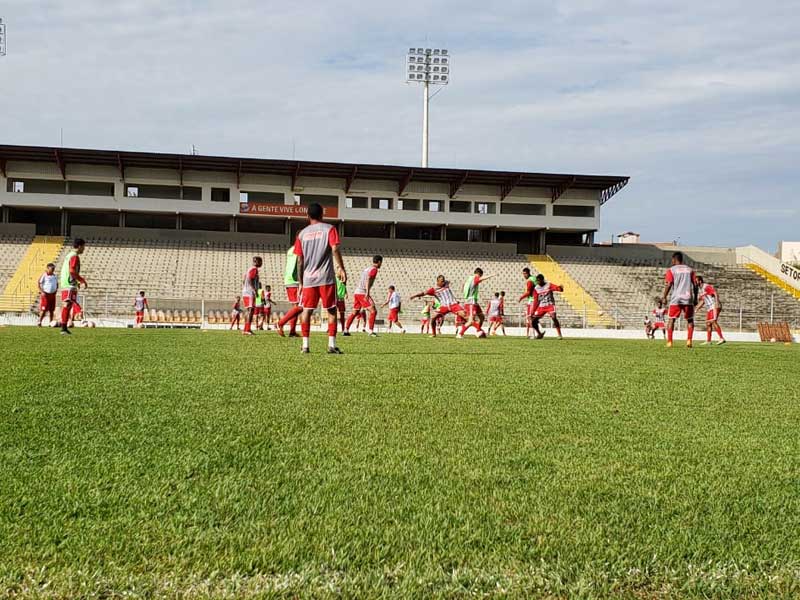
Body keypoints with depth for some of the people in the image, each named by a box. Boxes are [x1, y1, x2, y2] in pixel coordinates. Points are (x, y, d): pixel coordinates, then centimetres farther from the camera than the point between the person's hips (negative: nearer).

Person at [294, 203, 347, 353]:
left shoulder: (302, 233, 11)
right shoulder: (329, 229, 2)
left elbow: (300, 261, 9)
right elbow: (335, 250, -14)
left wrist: (301, 282, 14)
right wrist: (341, 268, -15)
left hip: (308, 278, 3)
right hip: (326, 278, -3)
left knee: (306, 310, 7)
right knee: (331, 310, 3)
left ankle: (305, 345, 1)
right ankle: (332, 345, -4)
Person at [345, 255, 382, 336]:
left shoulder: (367, 269, 22)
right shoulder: (374, 269, -4)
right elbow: (368, 280, -19)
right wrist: (367, 293, -28)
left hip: (356, 292, 9)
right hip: (363, 293, -9)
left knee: (355, 312, 18)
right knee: (373, 311, -11)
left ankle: (346, 330, 17)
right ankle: (371, 331, -20)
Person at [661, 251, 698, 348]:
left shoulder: (671, 270, 3)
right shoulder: (689, 269, 13)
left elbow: (668, 284, -7)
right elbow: (695, 284, 7)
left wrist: (664, 297, -2)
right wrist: (695, 298, 12)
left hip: (676, 298, -2)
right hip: (688, 299, 2)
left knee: (672, 319, 6)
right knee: (690, 320, 14)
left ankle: (669, 341, -1)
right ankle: (689, 340, -1)